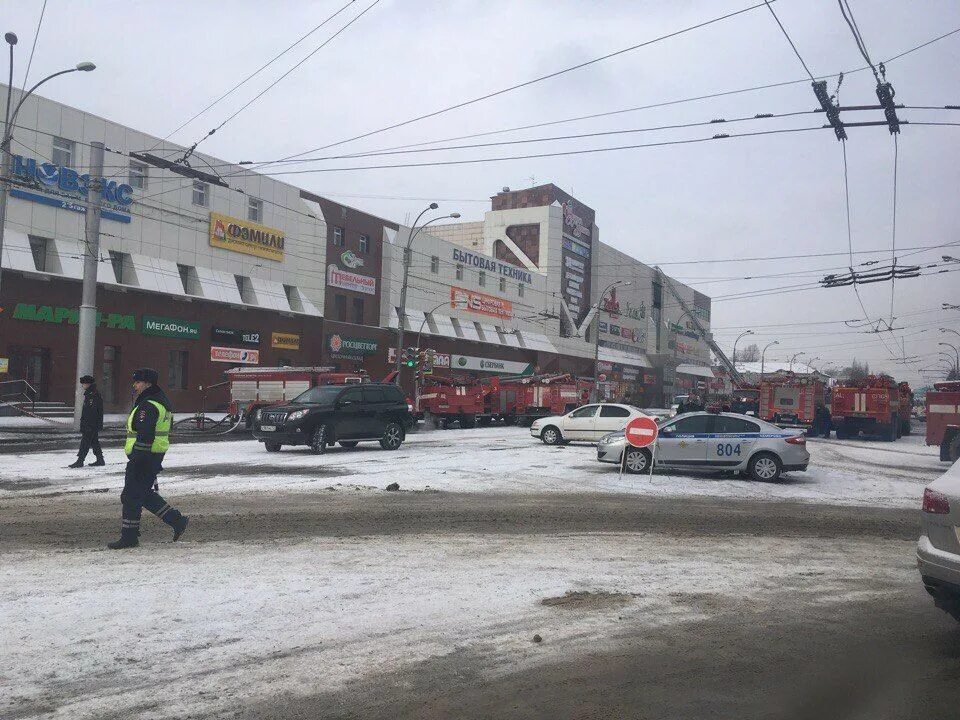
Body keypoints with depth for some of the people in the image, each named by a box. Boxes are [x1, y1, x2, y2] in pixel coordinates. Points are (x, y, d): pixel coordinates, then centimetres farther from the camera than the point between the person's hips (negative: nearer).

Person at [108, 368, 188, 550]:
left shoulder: (148, 405, -17)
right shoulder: (162, 401, 15)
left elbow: (145, 436, -24)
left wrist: (137, 459, -24)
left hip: (143, 457, -10)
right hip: (156, 456, 10)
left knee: (131, 497, 0)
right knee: (145, 494, 18)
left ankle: (129, 537, 8)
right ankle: (177, 520, 16)